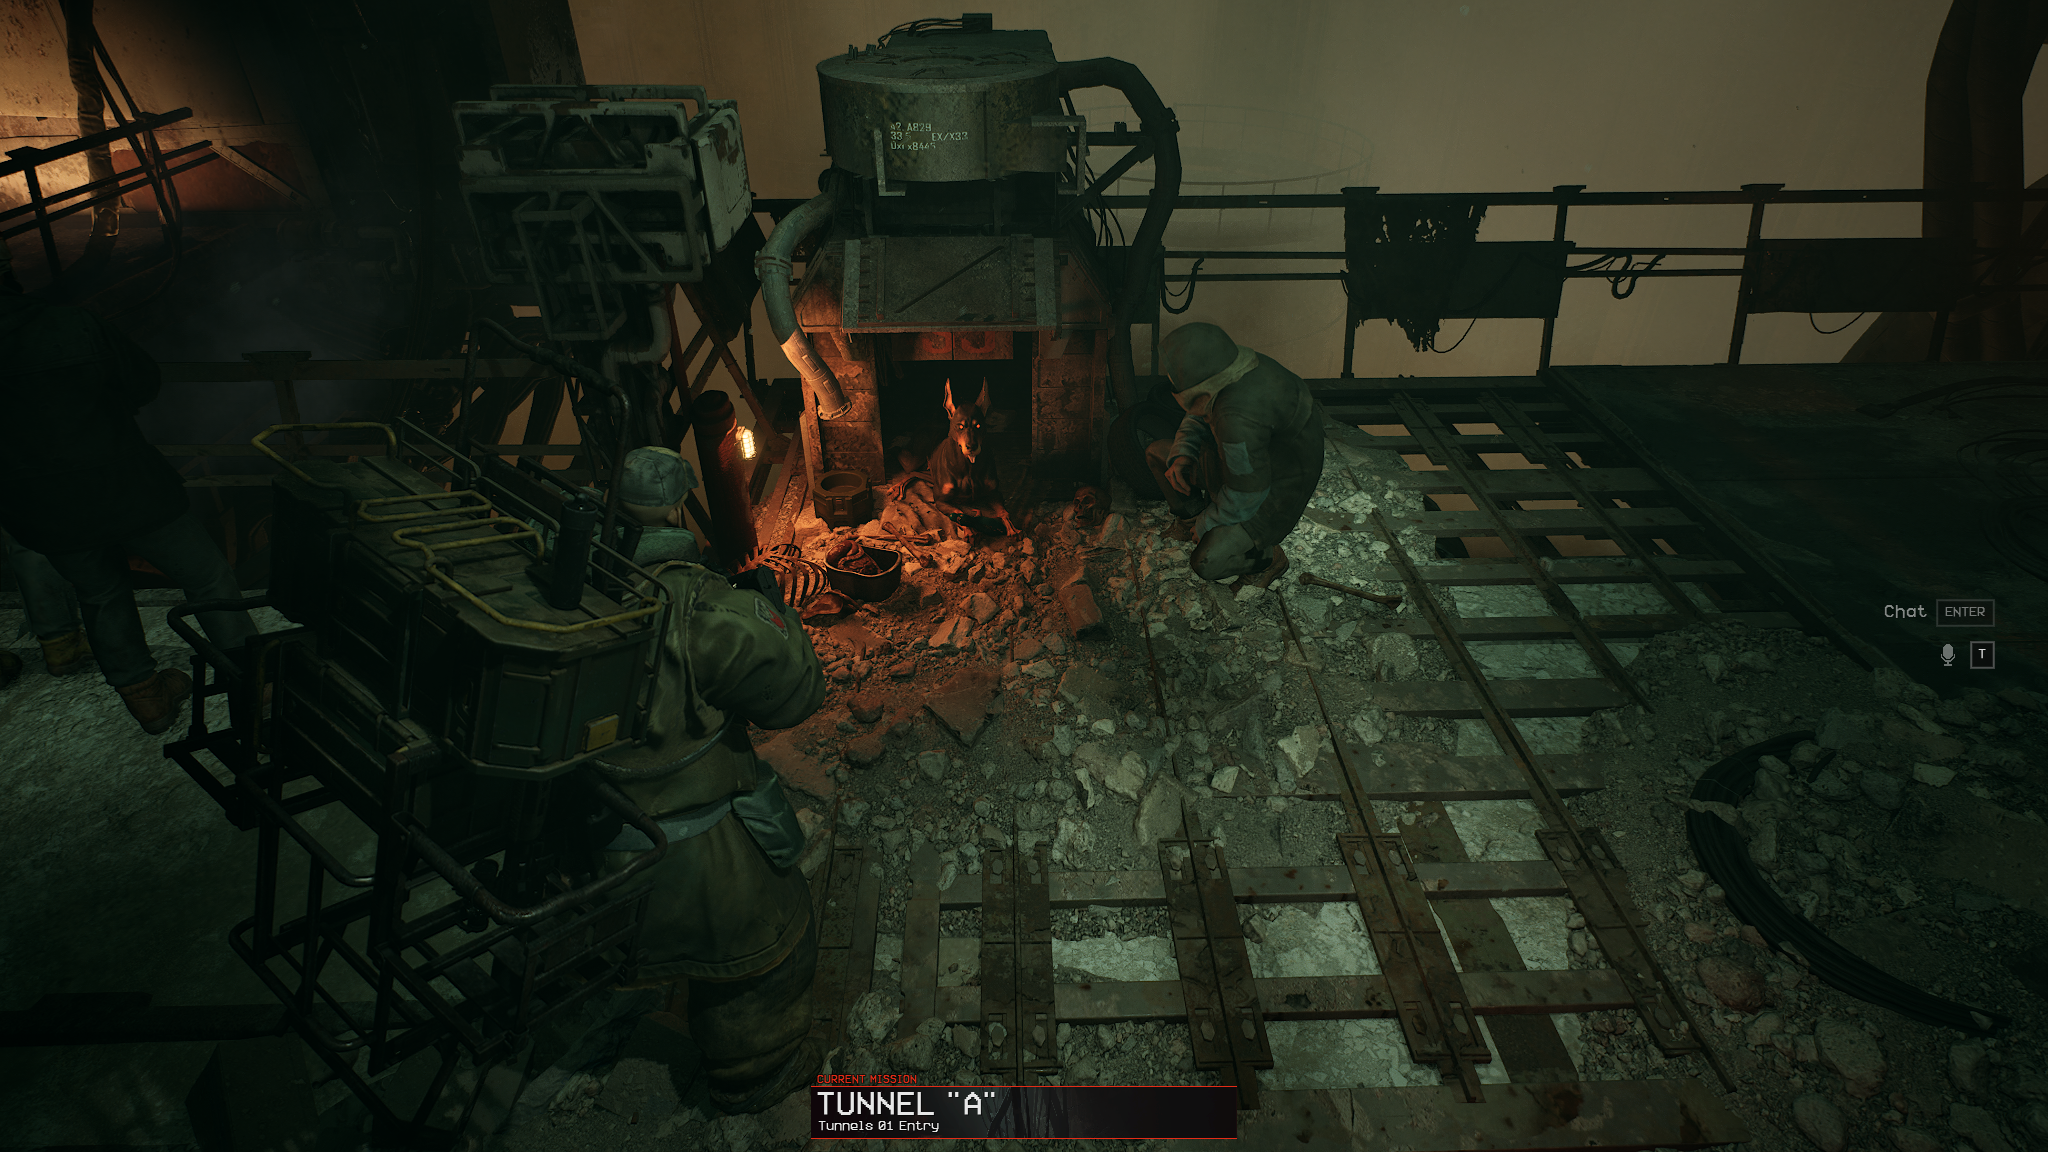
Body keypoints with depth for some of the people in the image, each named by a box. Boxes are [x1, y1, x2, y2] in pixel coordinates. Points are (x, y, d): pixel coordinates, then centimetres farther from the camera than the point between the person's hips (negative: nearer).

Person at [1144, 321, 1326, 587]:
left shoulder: (1238, 420, -41)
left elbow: (1244, 498, -29)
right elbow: (1199, 416, 7)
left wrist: (1206, 525, -12)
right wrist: (1182, 454, -10)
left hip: (1274, 493, -9)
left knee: (1207, 564, -21)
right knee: (1156, 452, 10)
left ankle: (1268, 558, 8)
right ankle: (1191, 515, 30)